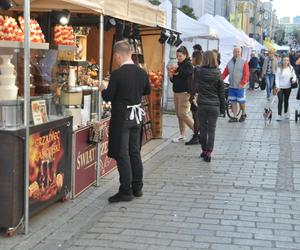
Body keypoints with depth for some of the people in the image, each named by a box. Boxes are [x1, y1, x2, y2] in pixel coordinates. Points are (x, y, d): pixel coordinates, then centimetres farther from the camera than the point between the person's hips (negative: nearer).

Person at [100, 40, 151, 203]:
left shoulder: (117, 74, -18)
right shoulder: (142, 72, 2)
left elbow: (107, 97, -14)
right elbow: (147, 90, 17)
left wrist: (102, 89, 5)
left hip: (121, 117, -7)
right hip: (137, 115, 7)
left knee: (122, 154, 0)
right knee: (135, 151, 15)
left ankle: (125, 191, 3)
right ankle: (137, 188, 23)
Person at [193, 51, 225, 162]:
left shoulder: (198, 72, -6)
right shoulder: (217, 74, -5)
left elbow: (194, 85, 9)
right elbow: (221, 92, 0)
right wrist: (222, 108, 7)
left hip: (202, 104, 1)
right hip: (214, 106, 0)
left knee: (203, 129, 12)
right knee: (211, 130, 3)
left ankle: (204, 151, 20)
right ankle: (208, 153, -4)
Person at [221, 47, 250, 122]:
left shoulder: (244, 62, -3)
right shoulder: (230, 62, 10)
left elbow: (246, 74, -8)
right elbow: (225, 73, 8)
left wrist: (242, 83, -16)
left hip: (240, 87, -4)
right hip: (231, 86, 4)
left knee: (241, 102, 3)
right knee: (233, 102, 5)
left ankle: (243, 114, 26)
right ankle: (234, 117, 12)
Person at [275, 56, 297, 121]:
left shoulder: (291, 68, 0)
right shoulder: (279, 68, -9)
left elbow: (294, 75, 4)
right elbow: (277, 78, -9)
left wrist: (294, 79, -19)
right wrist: (277, 87, -17)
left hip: (288, 87, 3)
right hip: (280, 87, -3)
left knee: (286, 100, 15)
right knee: (280, 101, -9)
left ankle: (286, 113, 31)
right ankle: (279, 115, -6)